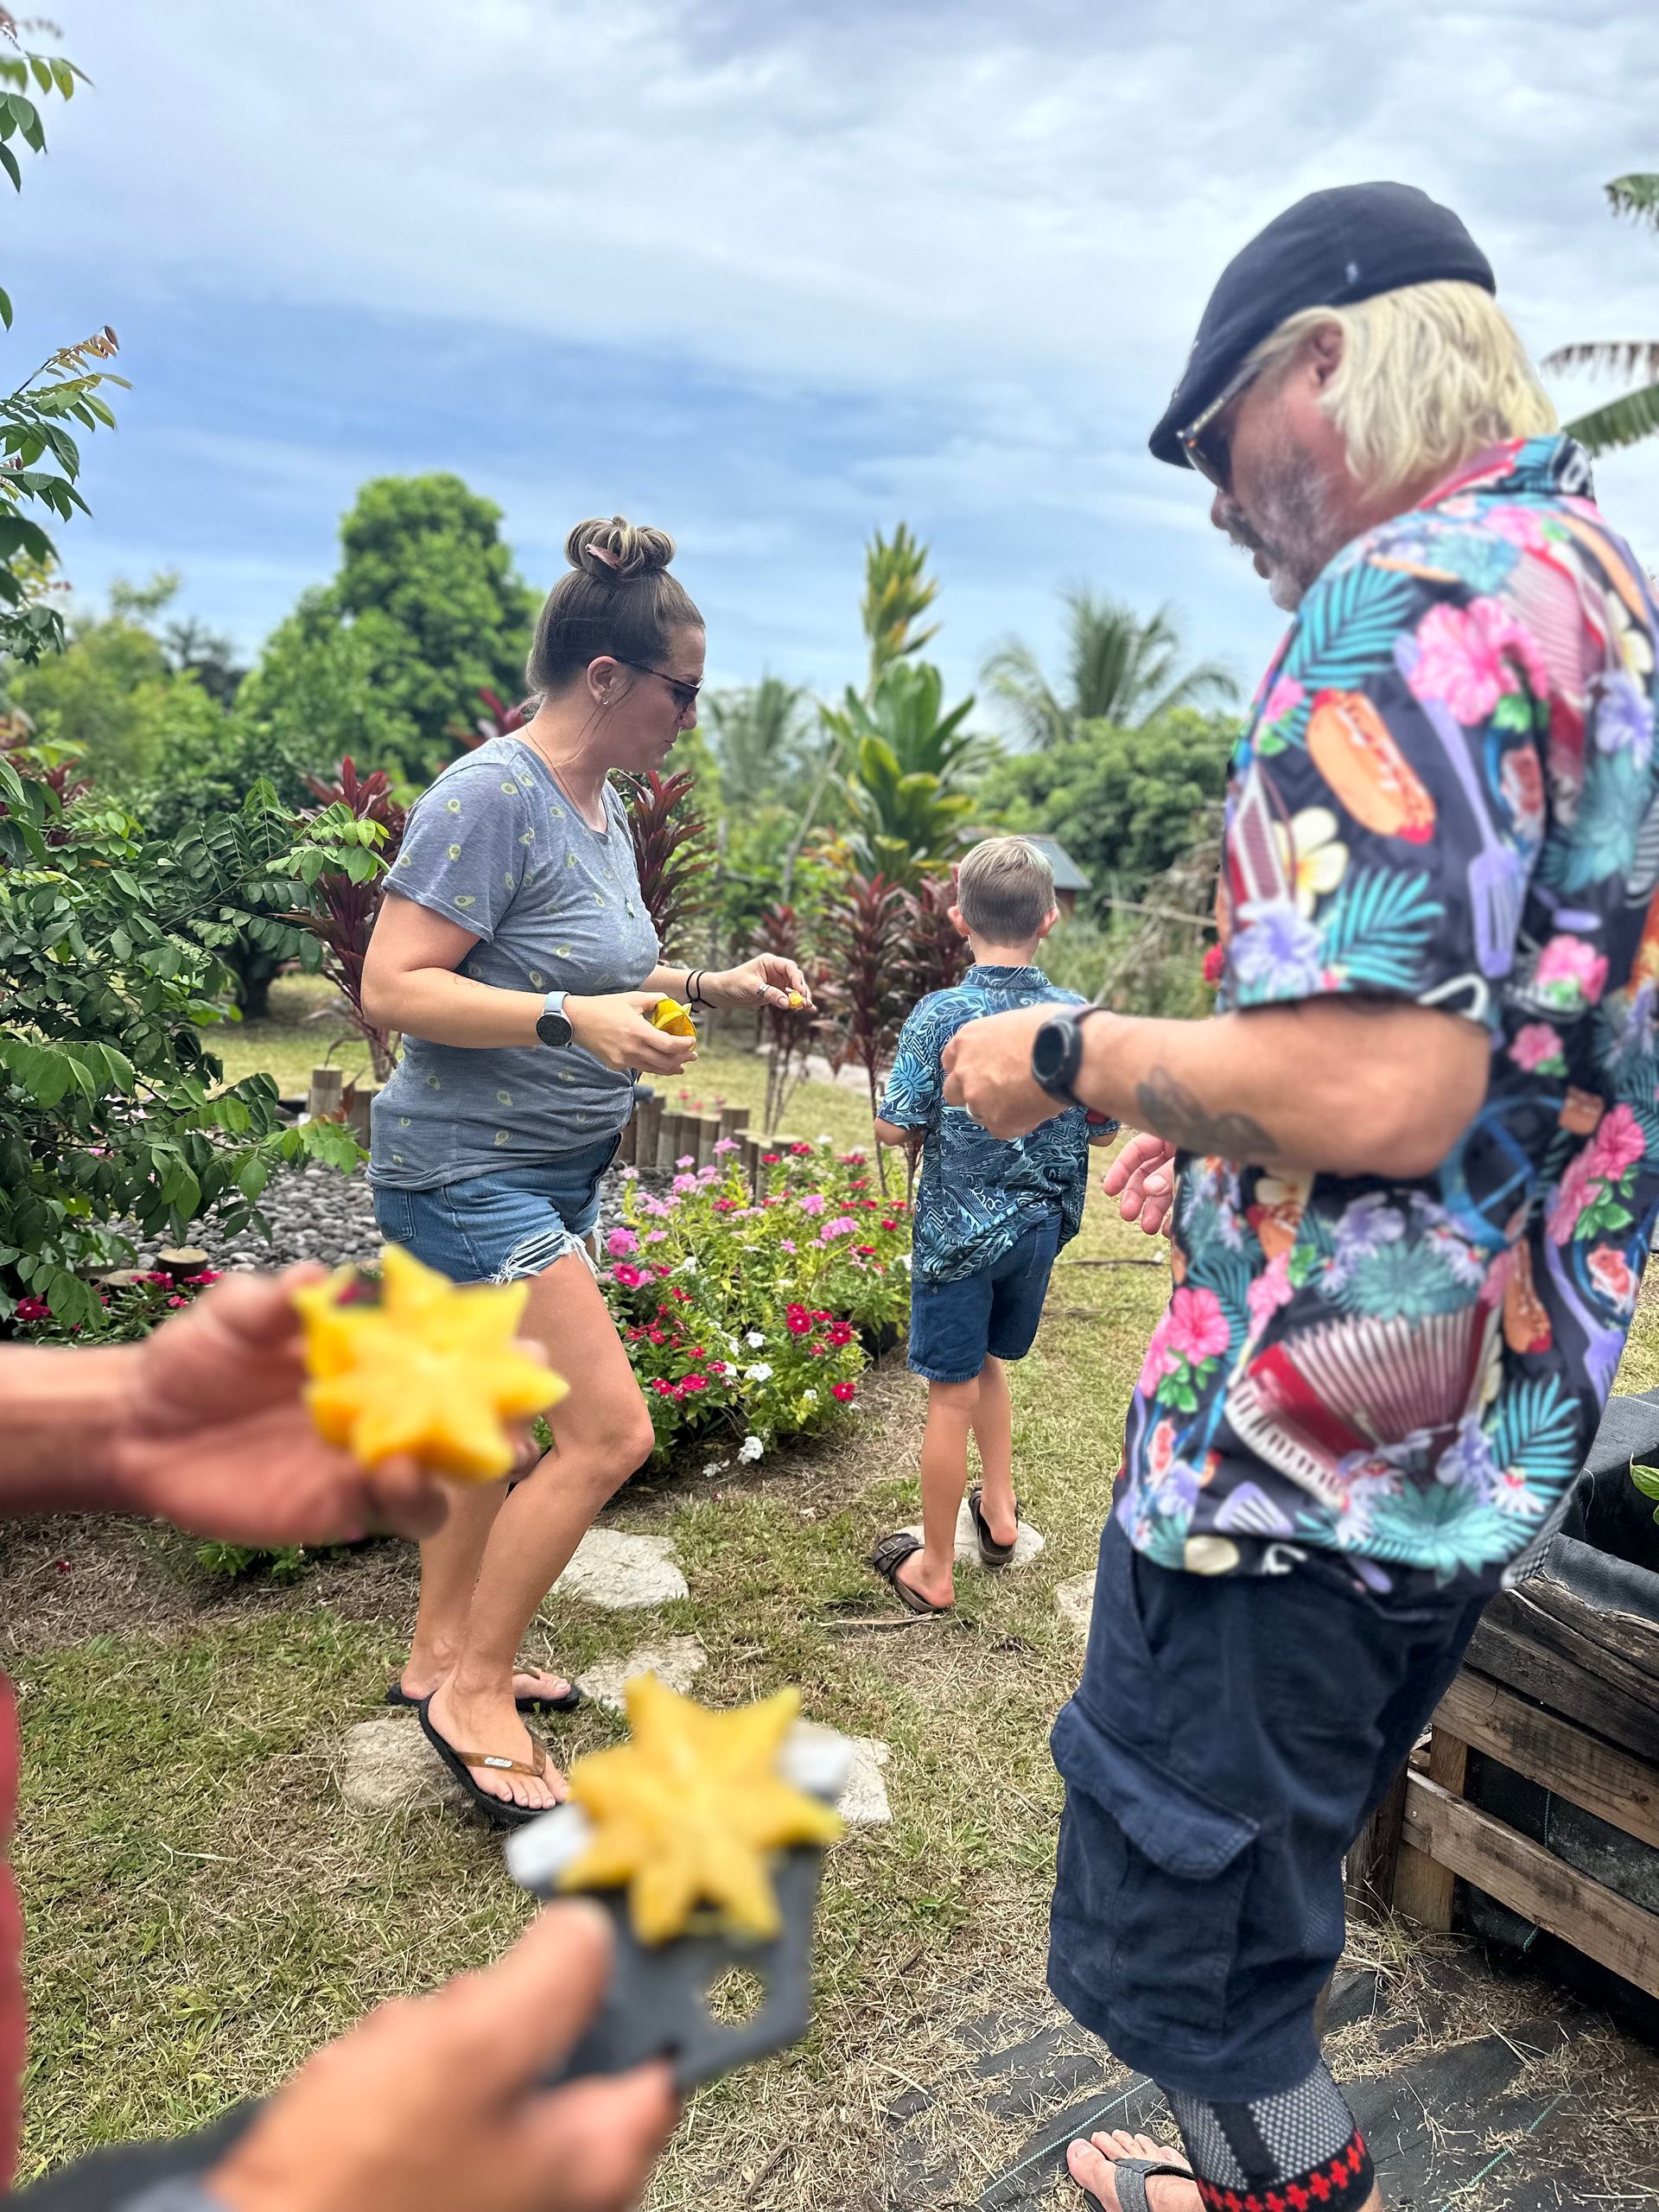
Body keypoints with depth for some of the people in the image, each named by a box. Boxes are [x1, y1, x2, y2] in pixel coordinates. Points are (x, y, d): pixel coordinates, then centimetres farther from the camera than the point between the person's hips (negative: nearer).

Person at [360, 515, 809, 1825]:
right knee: (608, 1429, -10)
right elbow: (394, 987, -22)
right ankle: (476, 1690, 9)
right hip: (469, 1171, -9)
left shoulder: (604, 804, 10)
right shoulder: (492, 797, -18)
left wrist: (713, 987, 10)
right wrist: (575, 1018, -30)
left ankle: (442, 1656, 34)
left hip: (553, 1173, 10)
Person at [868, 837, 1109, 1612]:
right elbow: (1102, 1125, 3)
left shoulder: (940, 1016, -17)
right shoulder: (1078, 1018, -6)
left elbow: (894, 1128, -15)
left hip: (958, 1229, -4)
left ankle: (934, 1570, 19)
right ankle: (999, 1511, 38)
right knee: (986, 1363, 27)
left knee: (952, 1394, 5)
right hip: (1040, 1224, 4)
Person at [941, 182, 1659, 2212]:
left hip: (1311, 1440, -10)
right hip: (1496, 1422, 11)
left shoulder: (1409, 600, -18)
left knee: (1175, 1927, 11)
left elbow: (1381, 1090, -30)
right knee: (1266, 1872, 28)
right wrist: (1222, 1124, 19)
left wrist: (1074, 1056, -14)